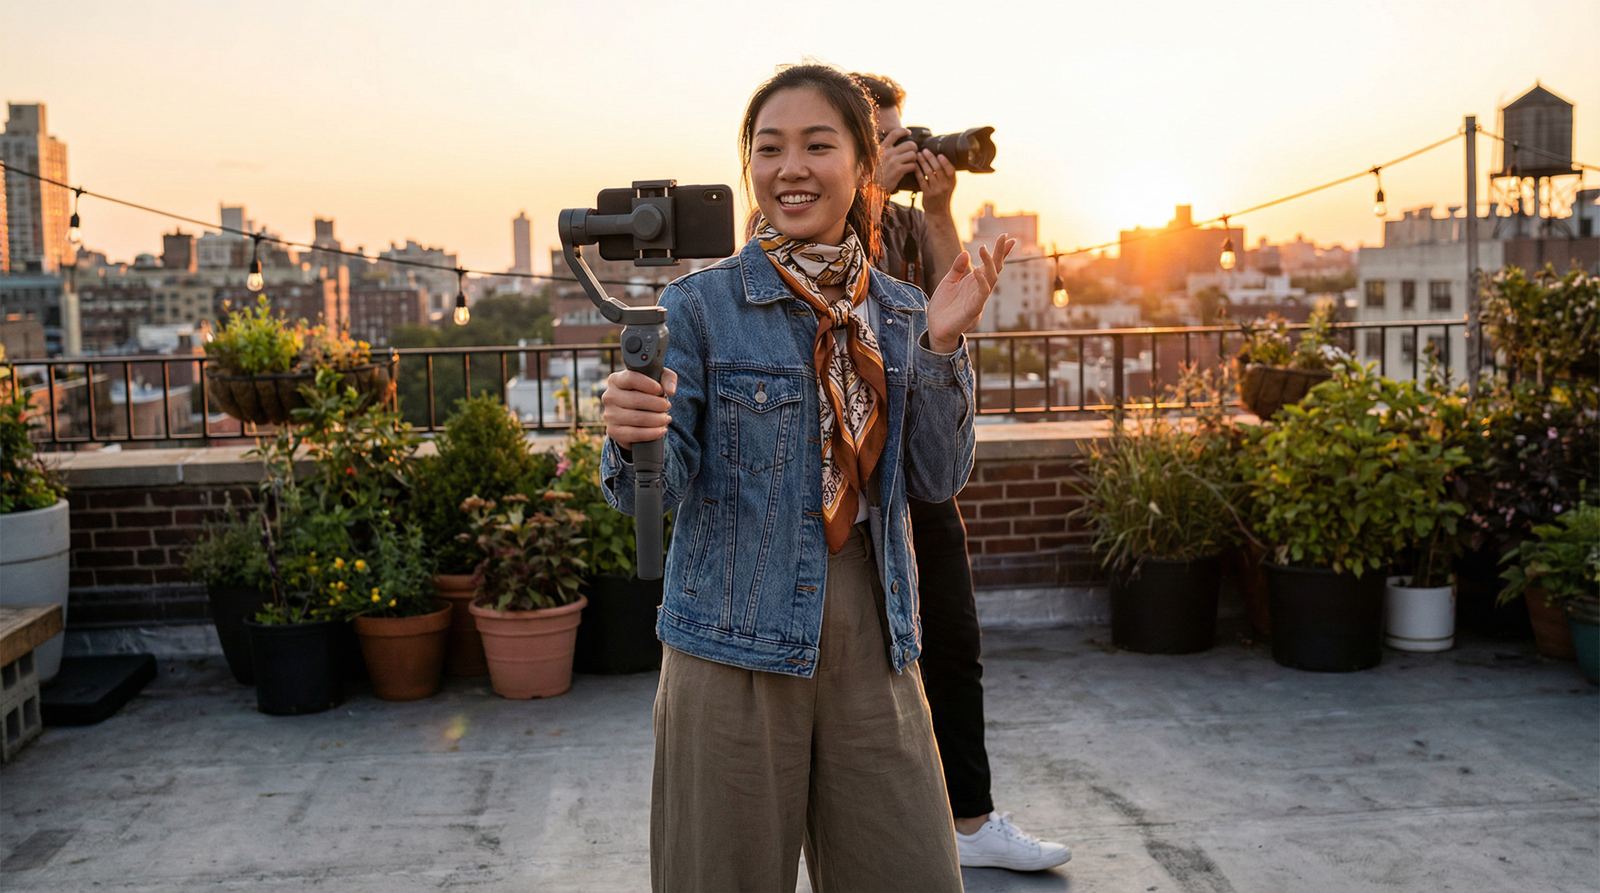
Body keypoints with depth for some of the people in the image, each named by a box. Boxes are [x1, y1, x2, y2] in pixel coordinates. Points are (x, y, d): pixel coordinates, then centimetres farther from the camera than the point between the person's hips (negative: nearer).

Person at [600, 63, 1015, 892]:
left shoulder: (899, 314, 7)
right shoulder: (700, 306, -5)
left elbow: (939, 478, 4)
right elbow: (664, 487, -9)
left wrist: (942, 344, -9)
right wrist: (631, 440, -31)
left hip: (871, 643, 4)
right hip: (735, 646, -3)